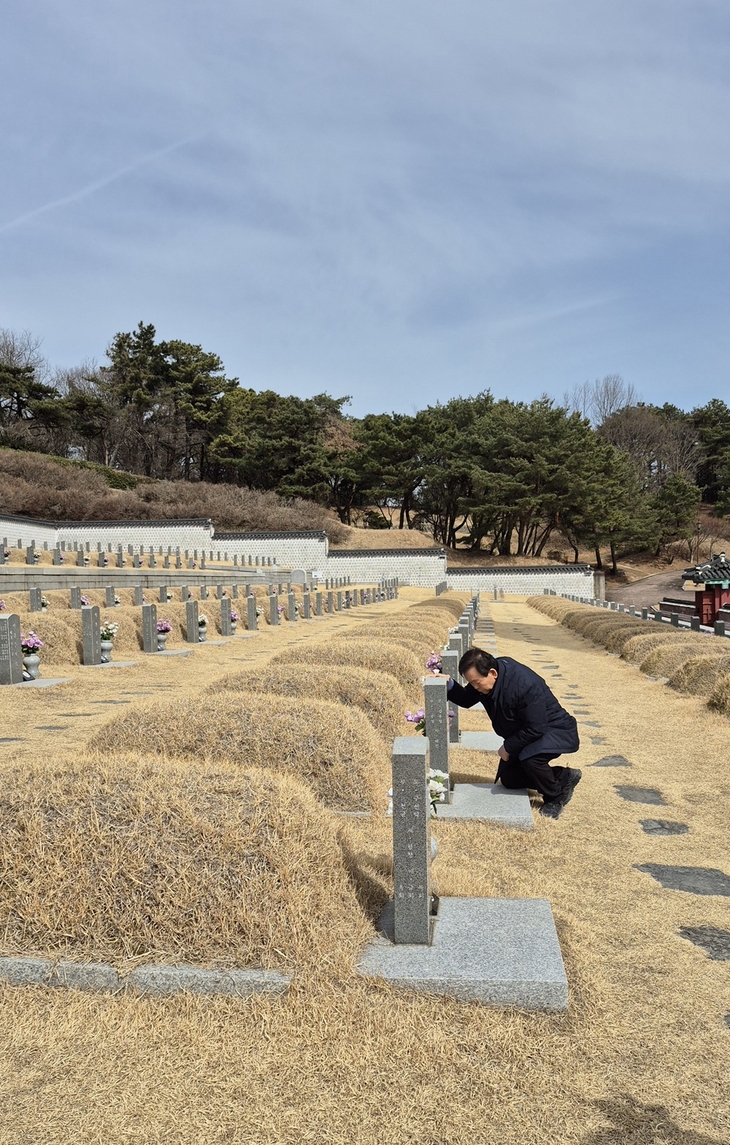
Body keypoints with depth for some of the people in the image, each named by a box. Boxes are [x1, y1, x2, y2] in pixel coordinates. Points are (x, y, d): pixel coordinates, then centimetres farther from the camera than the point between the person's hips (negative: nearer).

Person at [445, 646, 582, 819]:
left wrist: (508, 747, -20)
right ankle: (564, 777, 19)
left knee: (529, 758, -36)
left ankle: (556, 797, -7)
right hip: (526, 733, 9)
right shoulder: (483, 678, -13)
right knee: (508, 779, 7)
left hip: (556, 729, -9)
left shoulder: (524, 684, -37)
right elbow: (467, 700, 3)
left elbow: (535, 729, -31)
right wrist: (449, 685, -16)